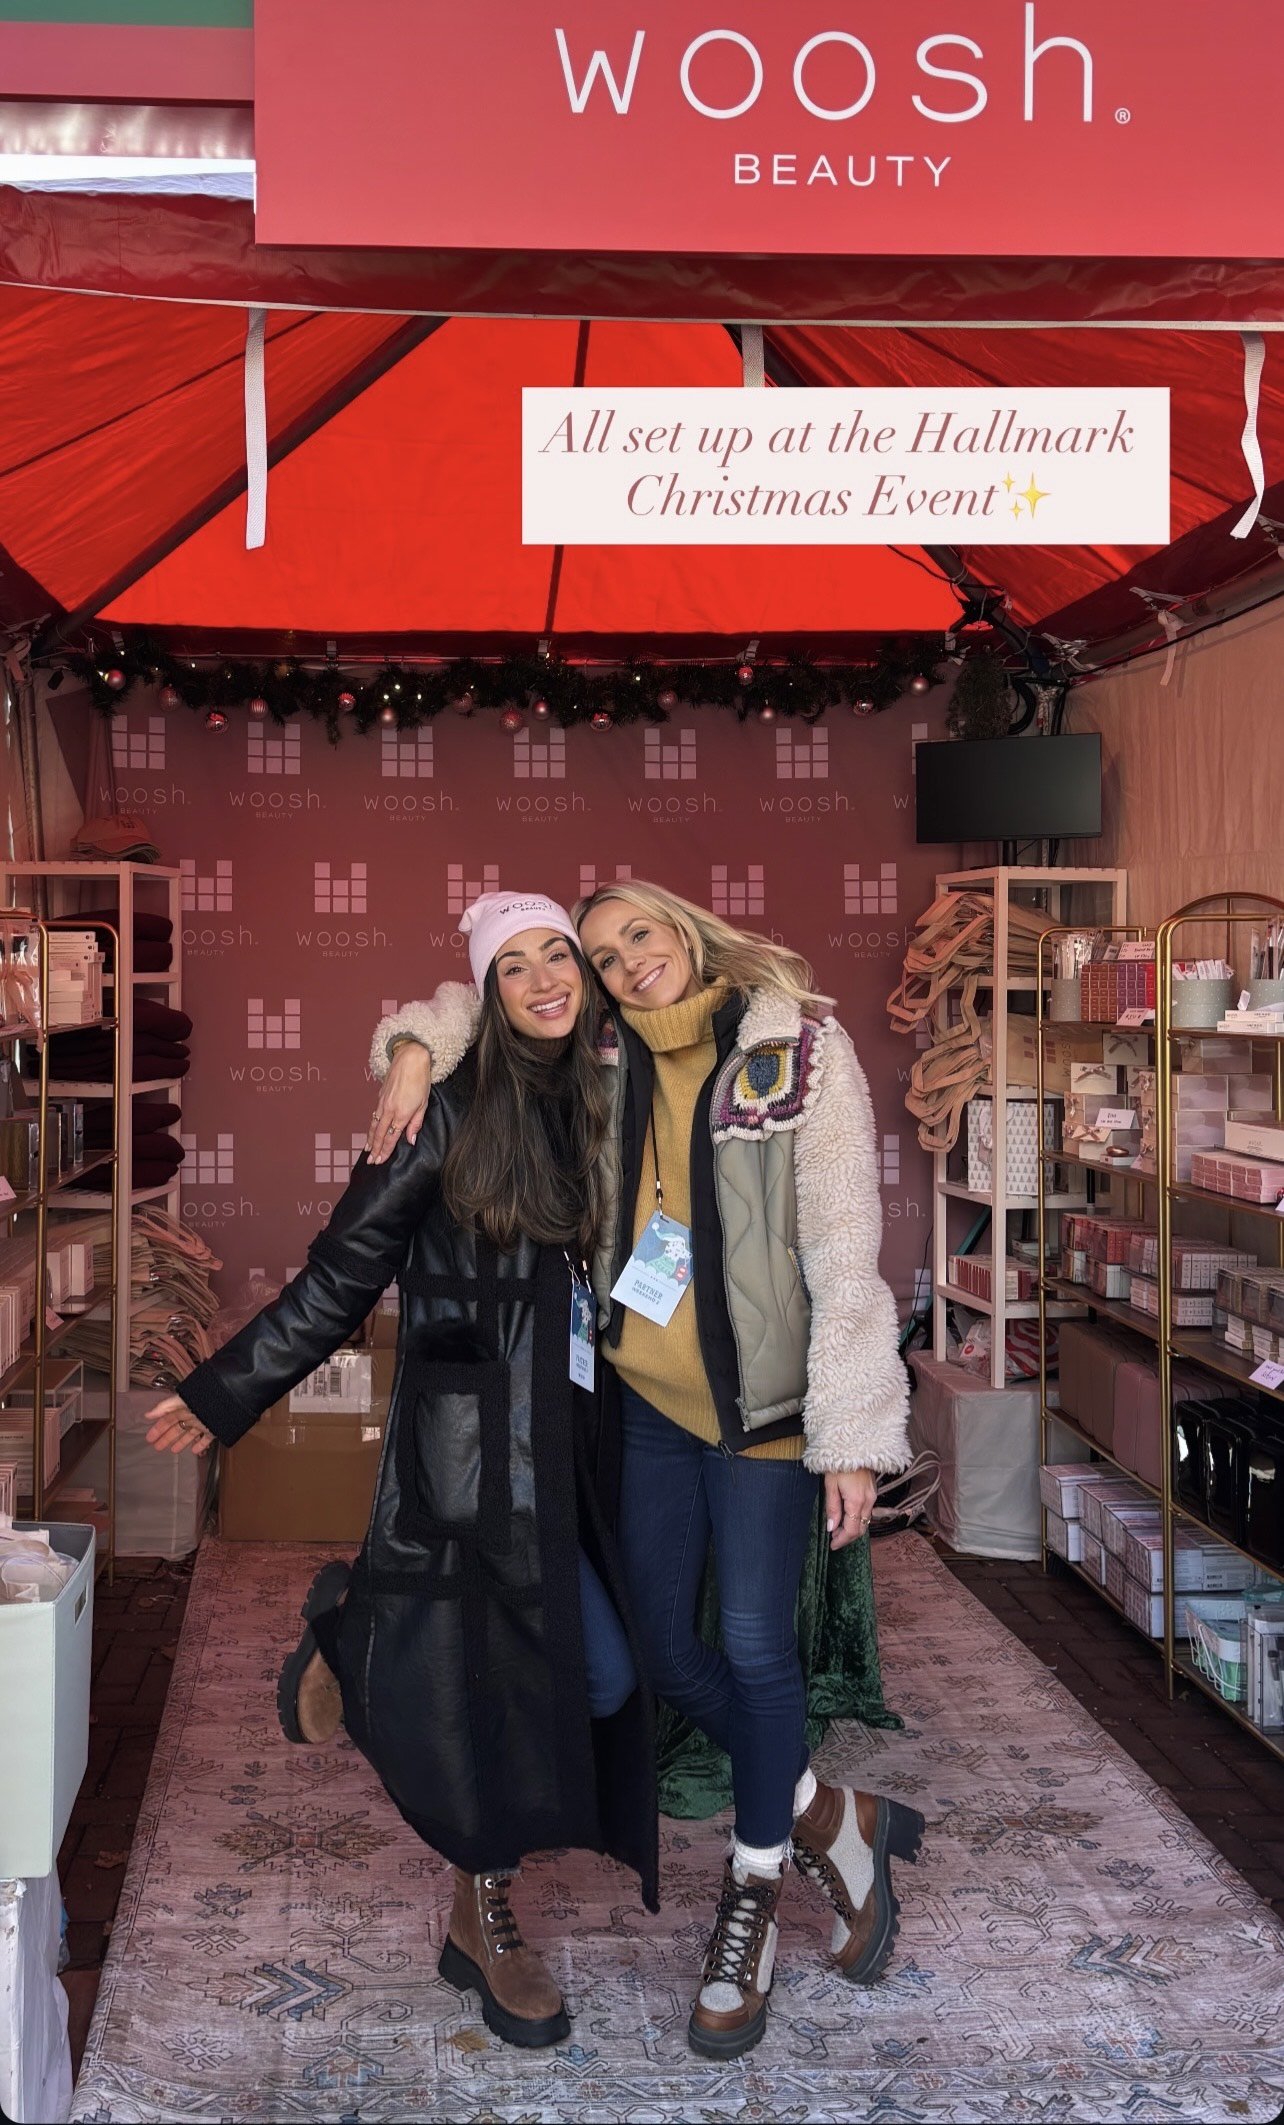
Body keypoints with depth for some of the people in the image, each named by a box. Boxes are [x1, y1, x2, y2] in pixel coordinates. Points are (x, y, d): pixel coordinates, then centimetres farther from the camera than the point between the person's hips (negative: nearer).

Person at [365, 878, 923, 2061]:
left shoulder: (800, 1048, -11)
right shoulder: (606, 1059, 3)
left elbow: (846, 1253, -13)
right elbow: (480, 998, 18)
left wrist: (854, 1434, -16)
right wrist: (417, 1047, -6)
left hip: (761, 1401, -5)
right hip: (645, 1396, 5)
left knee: (755, 1650, -3)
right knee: (664, 1647, 8)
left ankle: (755, 1896, 20)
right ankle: (834, 1820, 30)